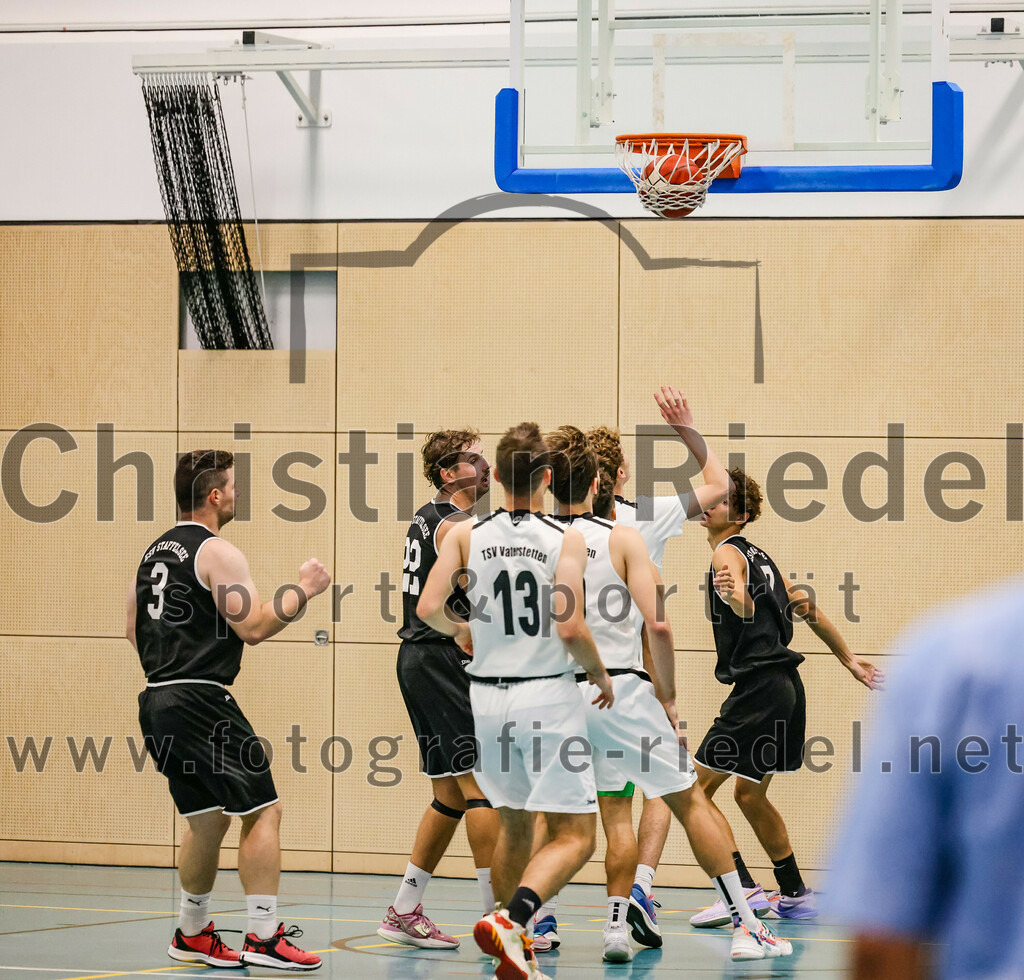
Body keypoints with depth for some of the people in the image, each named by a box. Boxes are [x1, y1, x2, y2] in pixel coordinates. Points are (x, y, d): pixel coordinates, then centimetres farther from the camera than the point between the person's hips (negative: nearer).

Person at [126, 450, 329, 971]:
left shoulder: (153, 552, 16)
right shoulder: (217, 553, -10)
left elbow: (134, 631, 22)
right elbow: (254, 626, -17)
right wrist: (302, 590, -6)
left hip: (158, 699, 9)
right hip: (201, 701, -9)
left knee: (207, 819, 18)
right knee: (263, 810, -4)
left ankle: (192, 934, 24)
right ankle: (263, 937, -9)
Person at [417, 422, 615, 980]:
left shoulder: (466, 535, -1)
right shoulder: (565, 540, -9)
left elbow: (428, 609, -7)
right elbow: (569, 627, -18)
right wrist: (599, 673, 1)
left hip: (488, 698, 5)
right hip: (548, 698, -4)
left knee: (513, 825, 21)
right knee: (575, 836, -1)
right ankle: (509, 921, -25)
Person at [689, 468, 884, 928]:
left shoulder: (727, 553, -9)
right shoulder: (758, 556, 17)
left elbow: (747, 607, -29)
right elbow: (806, 607, 24)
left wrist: (735, 596, -52)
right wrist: (849, 660, 31)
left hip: (758, 690, -9)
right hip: (785, 686, 9)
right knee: (749, 795, 20)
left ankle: (743, 890, -14)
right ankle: (795, 895, 27)